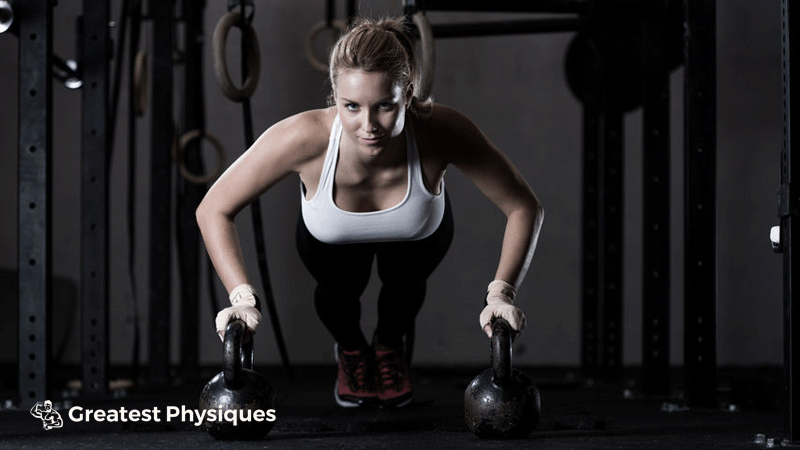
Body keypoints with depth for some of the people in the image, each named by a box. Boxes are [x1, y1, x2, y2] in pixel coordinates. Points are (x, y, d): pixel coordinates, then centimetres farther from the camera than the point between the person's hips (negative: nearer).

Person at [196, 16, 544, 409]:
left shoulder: (443, 132, -41)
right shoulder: (304, 139, -43)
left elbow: (524, 208, -28)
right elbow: (214, 210, -29)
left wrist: (501, 293, -40)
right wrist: (243, 297, -40)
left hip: (420, 233, 1)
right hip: (330, 238, 0)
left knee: (405, 280, -20)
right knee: (339, 283, -21)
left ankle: (389, 347, 17)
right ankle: (351, 351, 17)